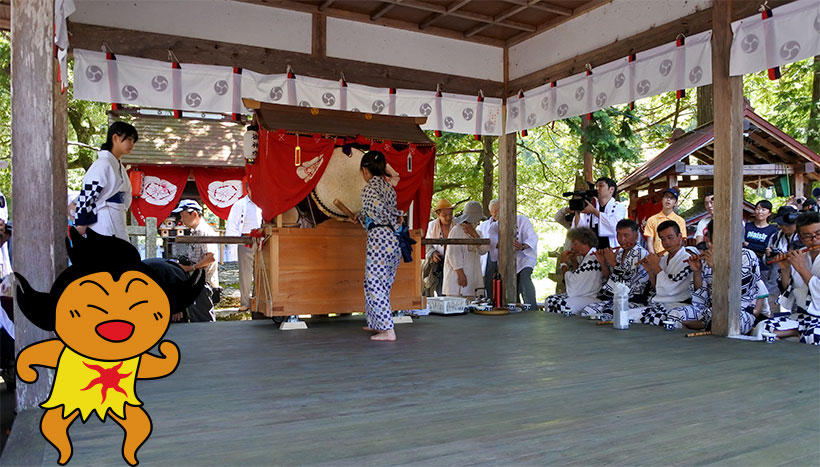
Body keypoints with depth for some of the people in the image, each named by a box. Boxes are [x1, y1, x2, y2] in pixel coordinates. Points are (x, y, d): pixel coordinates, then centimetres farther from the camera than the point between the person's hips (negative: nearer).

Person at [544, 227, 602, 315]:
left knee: (562, 305, -29)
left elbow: (572, 282, -18)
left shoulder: (592, 260, -19)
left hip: (591, 298, -10)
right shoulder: (585, 257, 13)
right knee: (550, 300, -2)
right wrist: (574, 261, 11)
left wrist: (564, 263, -5)